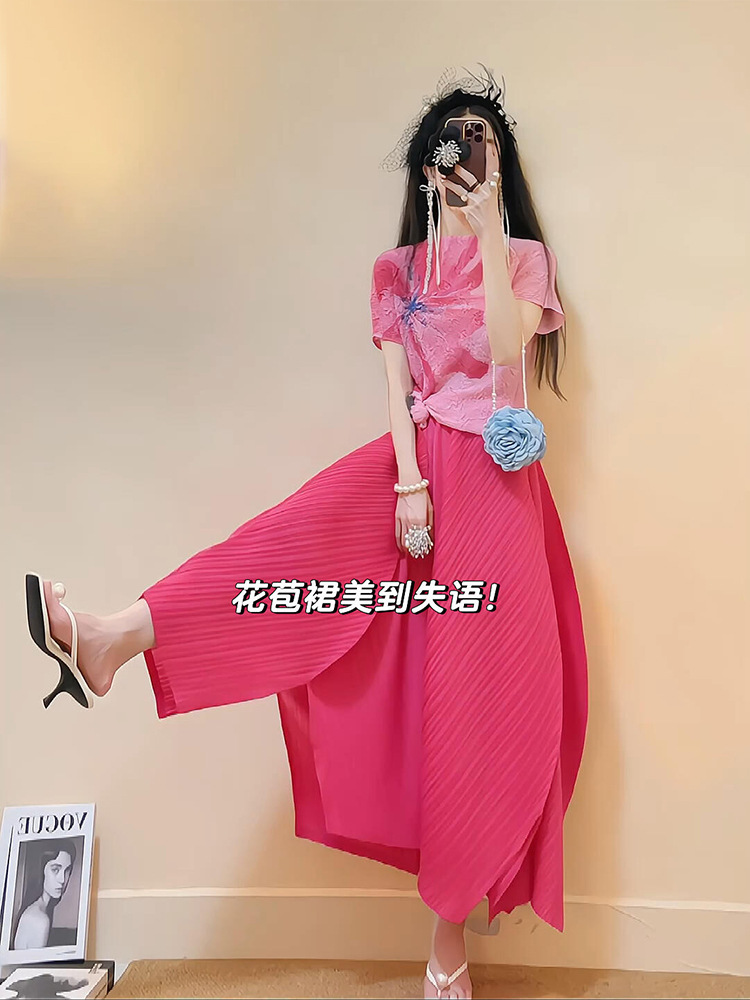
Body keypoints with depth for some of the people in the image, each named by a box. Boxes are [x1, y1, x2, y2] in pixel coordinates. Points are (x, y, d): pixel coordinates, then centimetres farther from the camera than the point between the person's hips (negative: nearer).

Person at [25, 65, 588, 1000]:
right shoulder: (397, 269, 14)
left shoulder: (525, 255, 9)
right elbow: (397, 383, 3)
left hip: (496, 476, -2)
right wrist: (411, 482, -10)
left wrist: (487, 224, -11)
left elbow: (509, 352, -12)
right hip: (415, 456, 3)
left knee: (479, 689, -5)